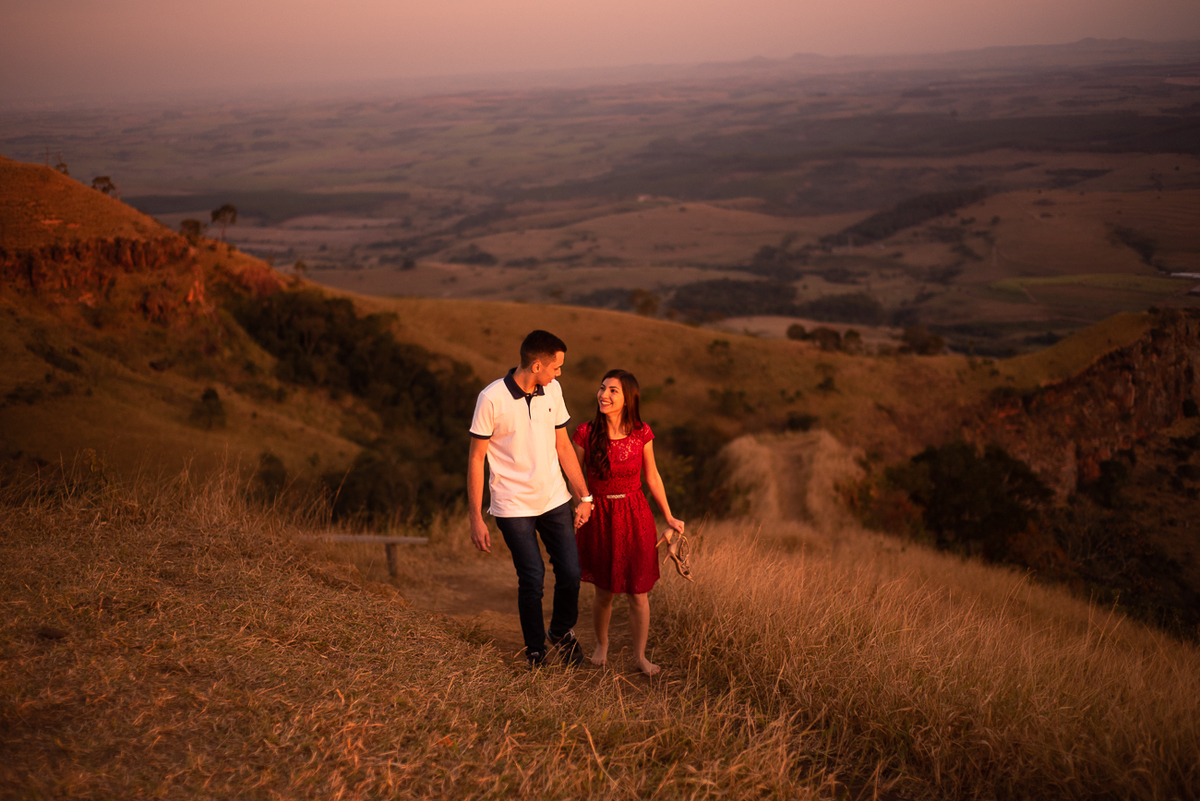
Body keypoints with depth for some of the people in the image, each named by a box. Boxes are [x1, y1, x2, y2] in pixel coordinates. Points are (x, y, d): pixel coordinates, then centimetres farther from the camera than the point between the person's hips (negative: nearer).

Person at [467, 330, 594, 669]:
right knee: (532, 579, -5)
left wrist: (584, 497, 10)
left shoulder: (552, 392, 2)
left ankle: (561, 632, 29)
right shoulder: (492, 399, -13)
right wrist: (476, 518, -10)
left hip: (555, 500, 5)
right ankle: (535, 656, 15)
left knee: (570, 572, 1)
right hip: (513, 506, -5)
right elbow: (476, 459, -8)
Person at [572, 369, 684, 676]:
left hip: (635, 516, 1)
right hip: (599, 516, 0)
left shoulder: (641, 434, -6)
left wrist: (669, 517, 10)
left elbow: (652, 477, 7)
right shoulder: (586, 433, -10)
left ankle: (640, 655, 23)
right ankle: (601, 644, 38)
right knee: (604, 592, 11)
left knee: (638, 593, 5)